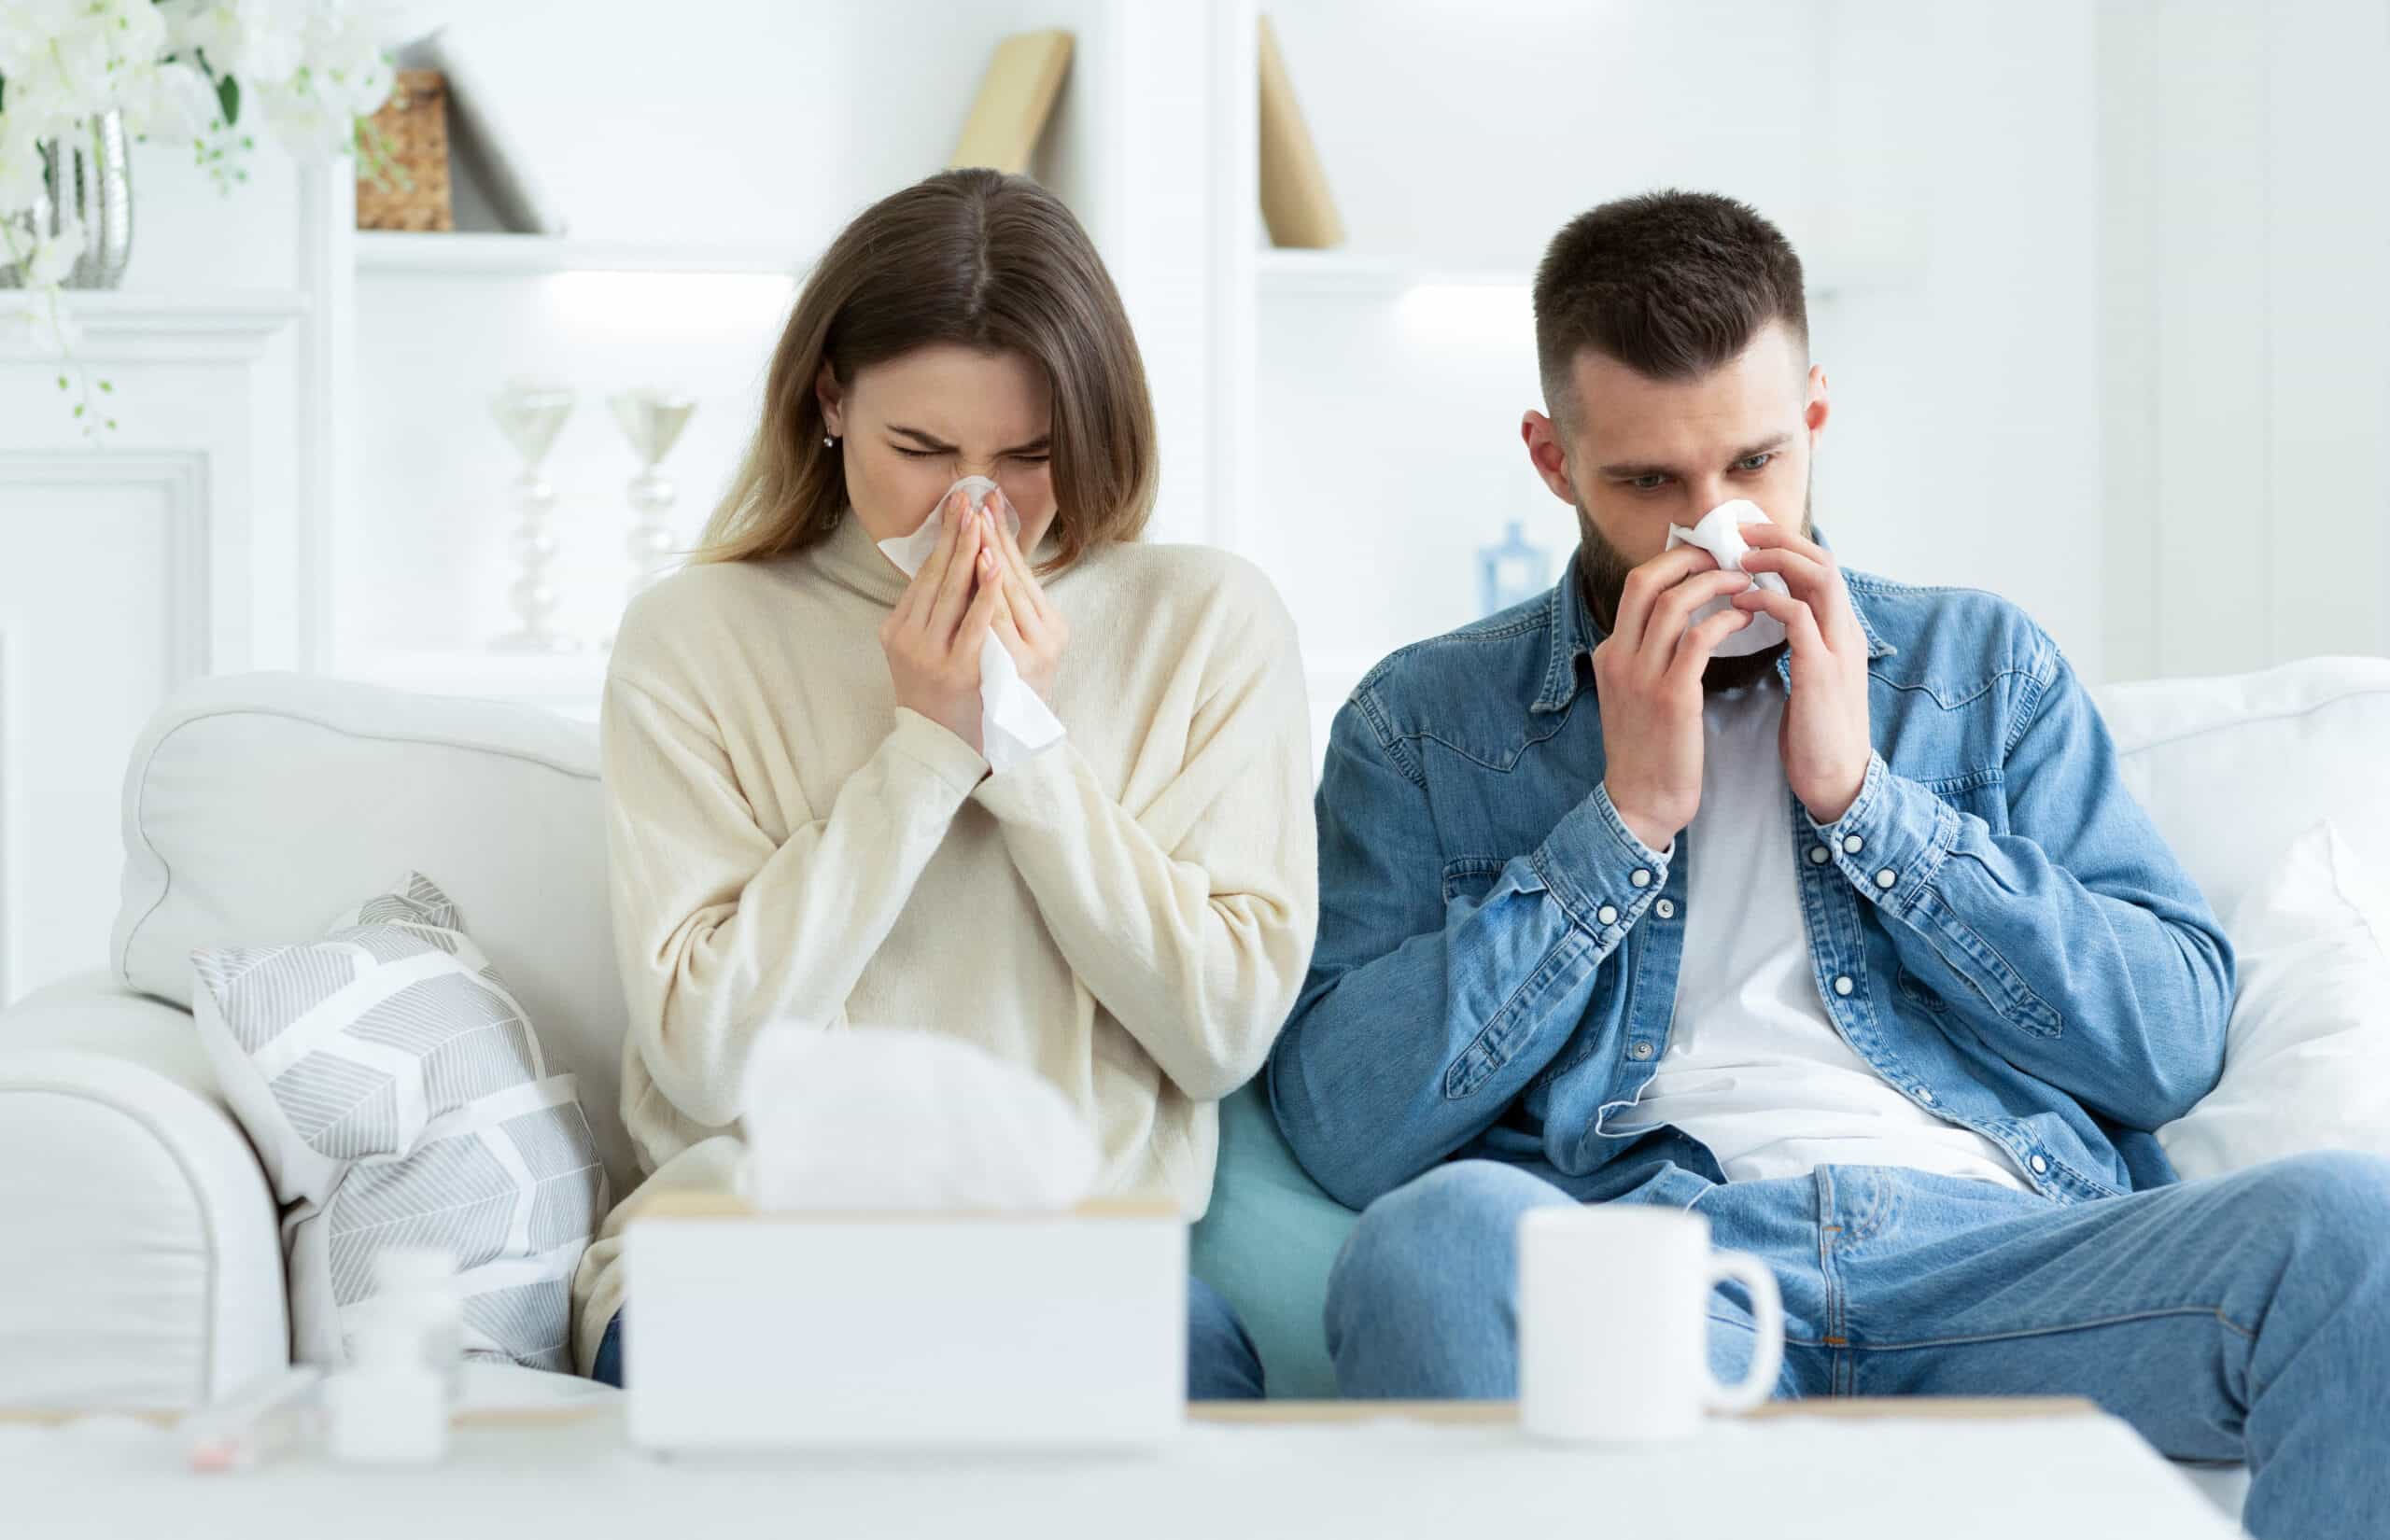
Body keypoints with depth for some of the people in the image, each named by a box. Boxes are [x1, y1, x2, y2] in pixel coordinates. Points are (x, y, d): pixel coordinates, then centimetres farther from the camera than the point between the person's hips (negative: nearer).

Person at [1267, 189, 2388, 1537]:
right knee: (1439, 1236, -36)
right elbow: (1345, 1131, 0)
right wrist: (1626, 815, -1)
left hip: (1992, 1243, 2)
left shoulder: (1984, 664, 21)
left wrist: (1861, 795, 1)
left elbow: (2176, 1038, 9)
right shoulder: (1423, 722, 15)